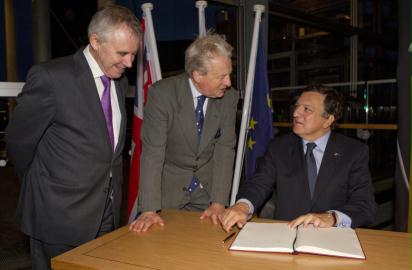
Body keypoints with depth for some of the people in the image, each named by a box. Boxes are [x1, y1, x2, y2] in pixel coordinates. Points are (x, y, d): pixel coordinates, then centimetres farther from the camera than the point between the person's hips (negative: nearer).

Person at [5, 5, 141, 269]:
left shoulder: (120, 81, 5)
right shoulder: (51, 77, -17)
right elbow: (19, 140, -8)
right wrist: (44, 187, 5)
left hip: (107, 213, 6)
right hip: (61, 216, -6)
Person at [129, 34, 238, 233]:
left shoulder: (229, 97, -10)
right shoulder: (162, 93, -20)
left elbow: (225, 150, -10)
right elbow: (152, 152, -22)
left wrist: (218, 203, -17)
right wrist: (149, 210, -26)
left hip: (208, 187, 3)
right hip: (169, 188, -2)